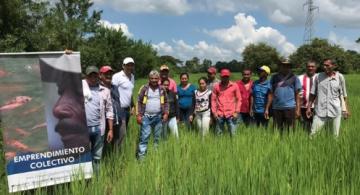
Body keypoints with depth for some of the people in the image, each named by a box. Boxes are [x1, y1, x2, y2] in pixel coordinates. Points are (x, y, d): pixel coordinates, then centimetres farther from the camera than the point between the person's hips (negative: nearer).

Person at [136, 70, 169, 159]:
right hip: (146, 116, -3)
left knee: (158, 137, 10)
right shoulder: (144, 88, -1)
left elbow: (166, 102, 12)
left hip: (158, 117, 3)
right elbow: (139, 102, -2)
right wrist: (138, 115, -8)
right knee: (144, 137, -5)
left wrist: (166, 113, 1)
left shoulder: (162, 89, 7)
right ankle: (141, 156, -1)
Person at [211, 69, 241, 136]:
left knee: (233, 134, -2)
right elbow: (213, 99, 7)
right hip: (219, 114, 1)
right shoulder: (216, 86, 3)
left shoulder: (234, 86, 1)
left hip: (231, 114, -1)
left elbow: (239, 99, 4)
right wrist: (214, 112, 2)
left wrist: (236, 112, -3)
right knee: (219, 134, 8)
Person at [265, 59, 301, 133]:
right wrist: (267, 108, 5)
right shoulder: (274, 78, 11)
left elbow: (297, 95, 5)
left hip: (290, 108, -2)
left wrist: (298, 109, -3)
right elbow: (271, 94, 9)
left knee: (289, 131, 1)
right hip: (276, 108, 2)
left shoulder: (294, 78, 7)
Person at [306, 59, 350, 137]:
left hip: (335, 111, 0)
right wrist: (309, 107, 4)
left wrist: (346, 109, 5)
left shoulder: (340, 77, 1)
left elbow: (343, 95, 8)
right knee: (313, 134, -5)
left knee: (335, 135, 7)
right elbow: (313, 94, 6)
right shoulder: (318, 77, 0)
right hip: (320, 111, 0)